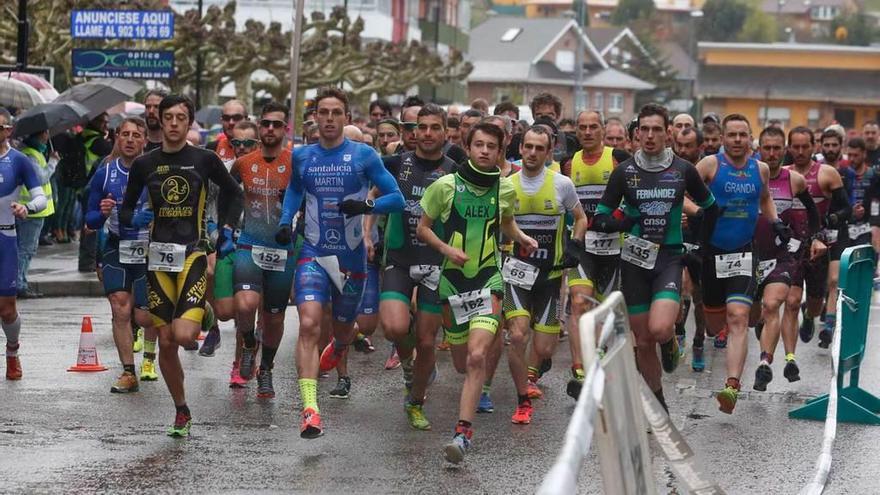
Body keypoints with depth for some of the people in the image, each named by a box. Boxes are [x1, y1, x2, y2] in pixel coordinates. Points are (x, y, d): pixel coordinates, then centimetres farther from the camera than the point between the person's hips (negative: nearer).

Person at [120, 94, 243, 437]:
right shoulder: (144, 164, 6)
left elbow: (233, 194, 16)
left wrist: (226, 229, 5)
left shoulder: (205, 160, 2)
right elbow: (125, 210, 13)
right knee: (166, 342, 2)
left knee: (184, 335, -21)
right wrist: (134, 219, -8)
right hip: (159, 255, 2)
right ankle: (181, 411, 17)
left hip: (193, 253, -2)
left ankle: (204, 316, 15)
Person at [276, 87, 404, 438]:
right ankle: (309, 410, -27)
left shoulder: (363, 155, -3)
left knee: (343, 329, 17)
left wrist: (367, 205, -22)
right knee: (309, 324, -21)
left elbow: (396, 198, -3)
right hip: (313, 254, 0)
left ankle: (336, 351, 57)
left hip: (352, 257, 0)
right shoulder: (302, 156, 5)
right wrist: (285, 222, 10)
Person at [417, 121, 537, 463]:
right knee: (461, 363, 10)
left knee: (476, 357, -19)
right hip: (453, 280, 0)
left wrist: (522, 238, 3)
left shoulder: (504, 188, 2)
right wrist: (446, 248, -15)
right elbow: (423, 228, 2)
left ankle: (463, 432, -20)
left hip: (489, 280, 0)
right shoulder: (446, 186, -6)